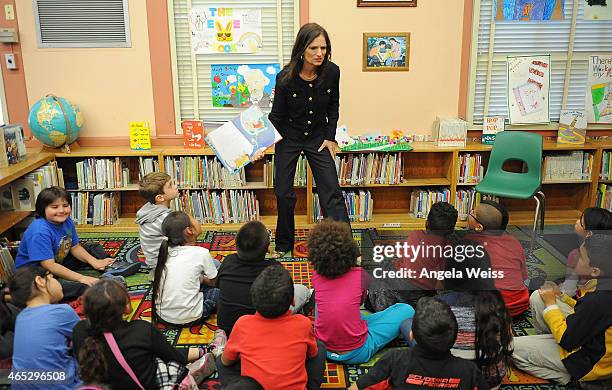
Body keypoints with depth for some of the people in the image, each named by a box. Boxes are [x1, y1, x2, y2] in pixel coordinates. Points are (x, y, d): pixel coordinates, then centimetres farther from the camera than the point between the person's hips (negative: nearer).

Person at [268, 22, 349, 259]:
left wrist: (330, 138, -2)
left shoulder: (332, 72, -15)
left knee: (332, 192, -4)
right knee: (283, 193, 5)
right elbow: (277, 115, -10)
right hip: (288, 137, -1)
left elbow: (333, 107, 2)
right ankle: (284, 244, 26)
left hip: (319, 138, 1)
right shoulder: (285, 77, -21)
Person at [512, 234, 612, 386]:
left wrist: (551, 303, -12)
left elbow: (567, 341, -24)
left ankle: (567, 376, 0)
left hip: (587, 361, -9)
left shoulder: (599, 301, -36)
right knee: (537, 297, 6)